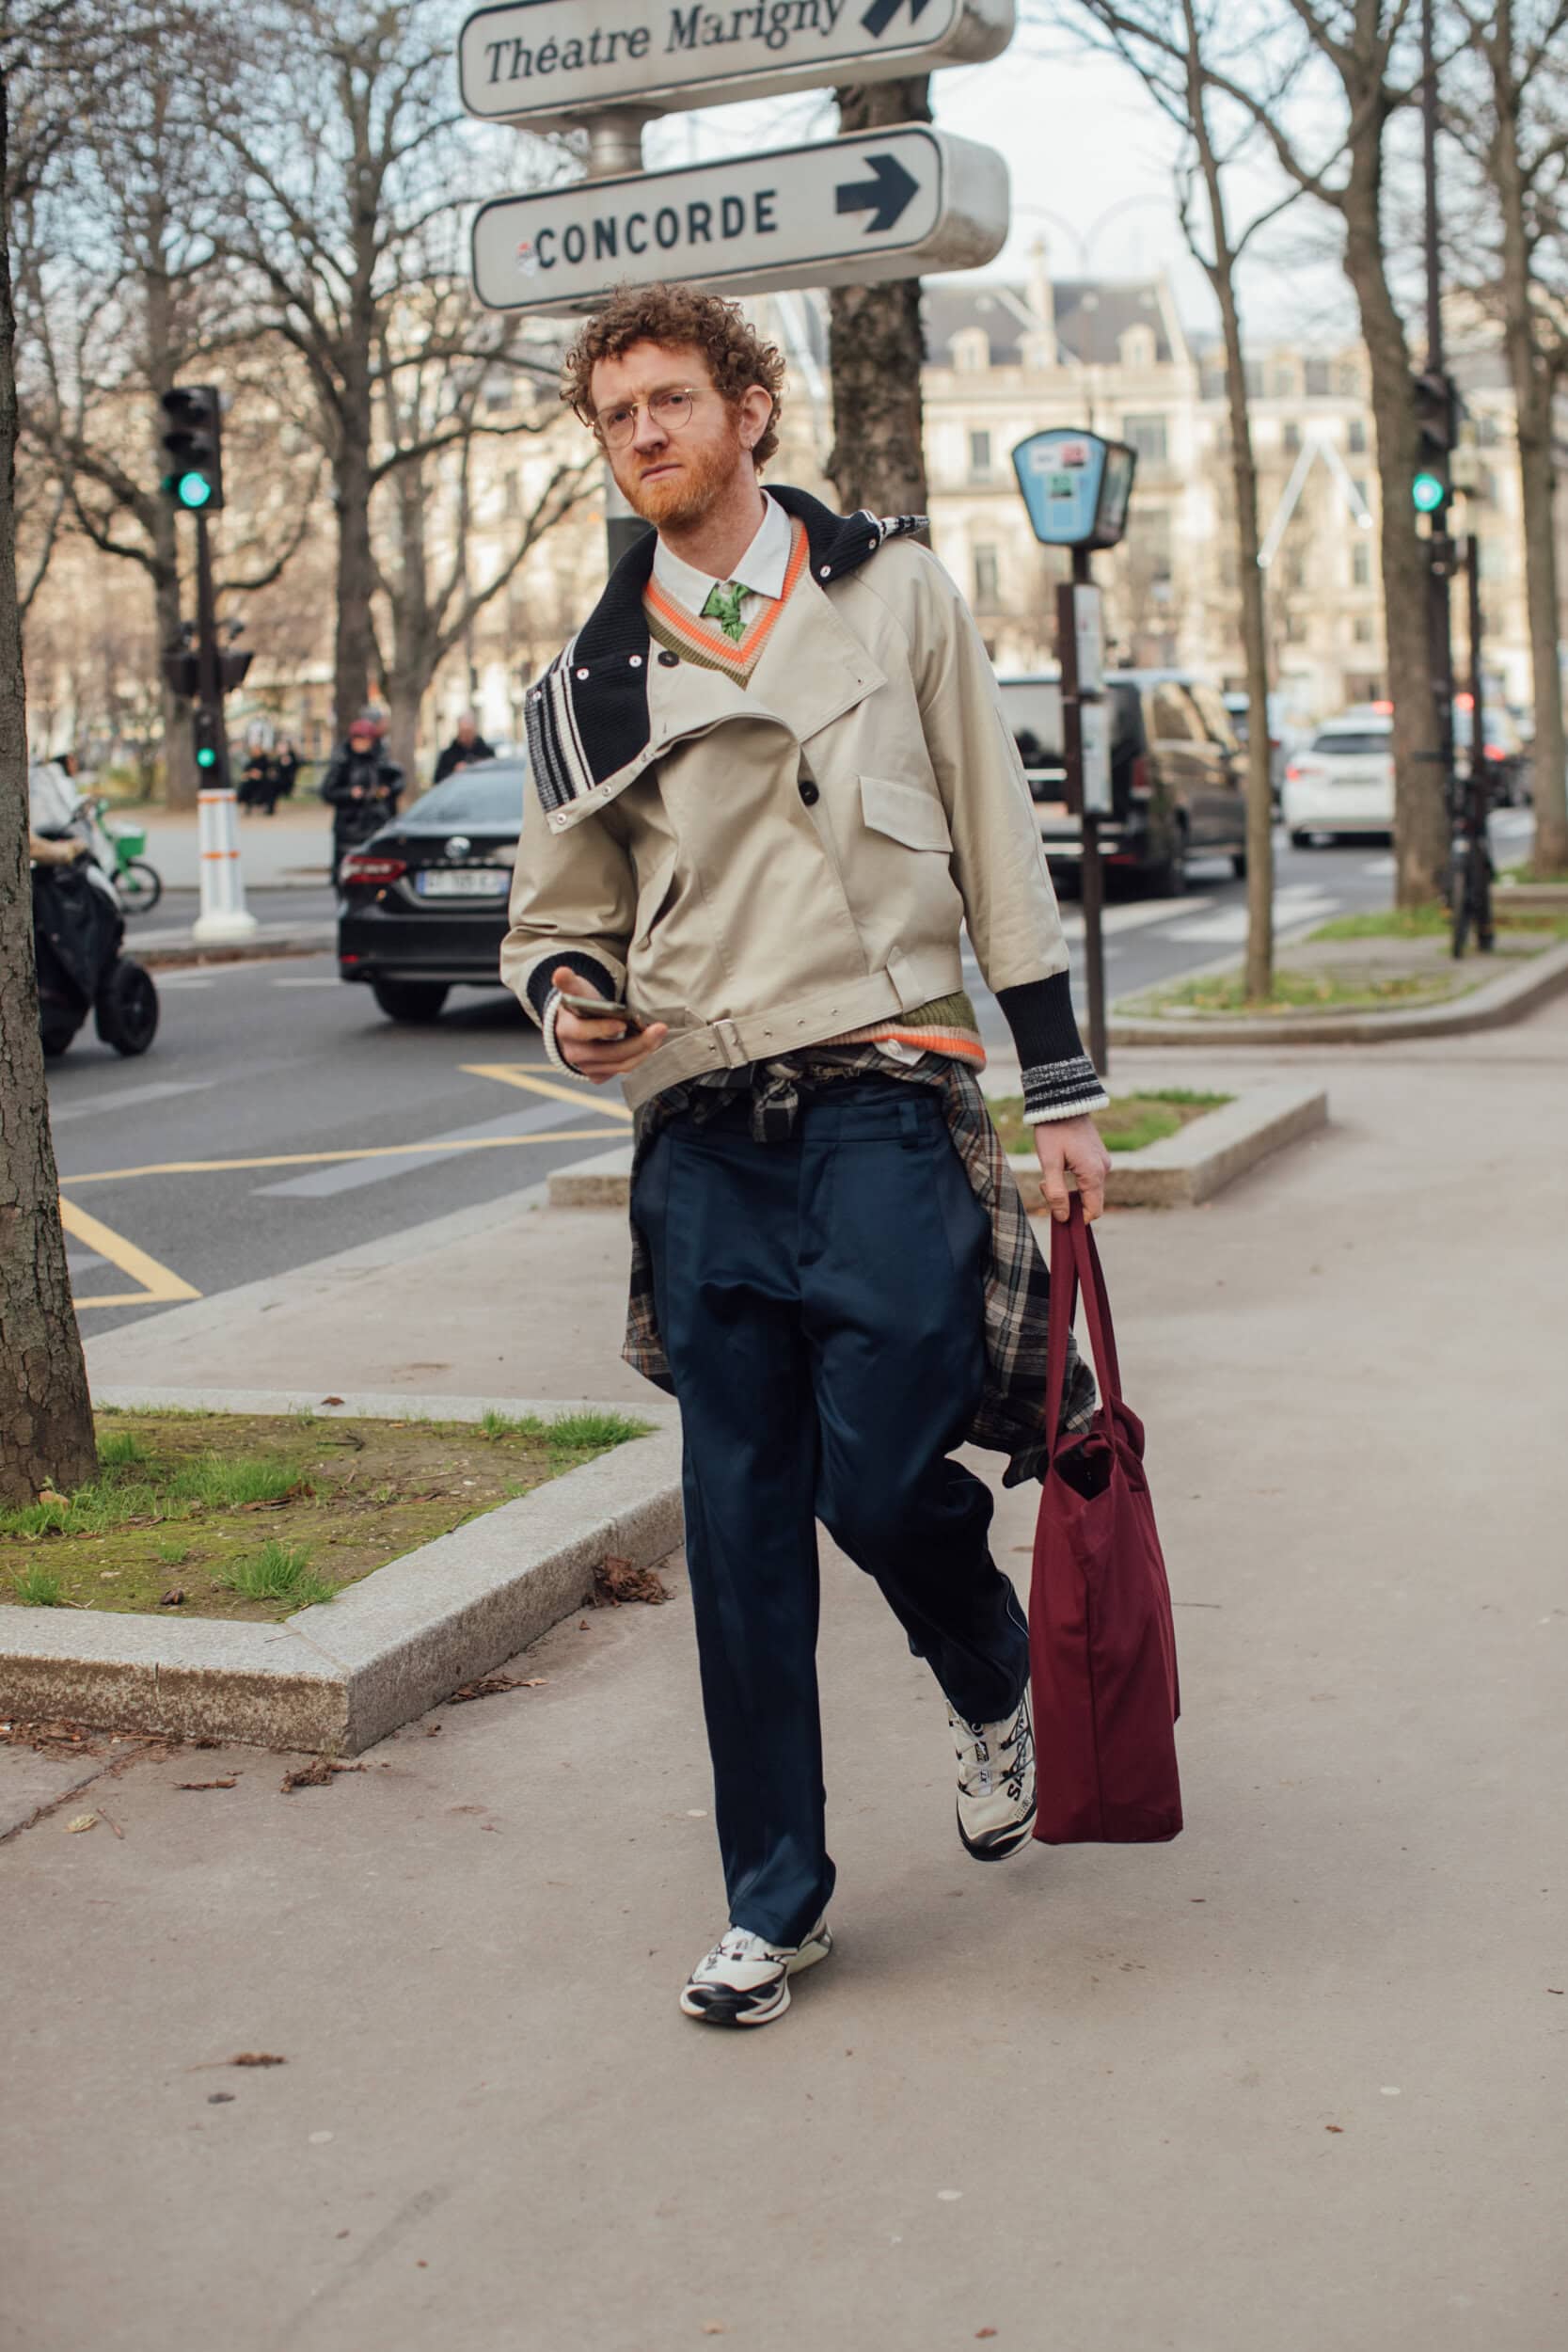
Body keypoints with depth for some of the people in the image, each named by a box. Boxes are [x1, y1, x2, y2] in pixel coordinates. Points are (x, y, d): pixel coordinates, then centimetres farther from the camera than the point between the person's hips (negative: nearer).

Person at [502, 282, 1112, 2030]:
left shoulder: (894, 595, 7)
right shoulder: (590, 680, 12)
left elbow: (997, 851, 8)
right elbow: (554, 917, 19)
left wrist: (1063, 1093, 4)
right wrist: (566, 999, -6)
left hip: (884, 1110, -2)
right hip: (701, 1142, 3)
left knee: (882, 1478, -10)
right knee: (739, 1530, 4)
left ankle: (995, 1693, 26)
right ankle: (775, 1901, 18)